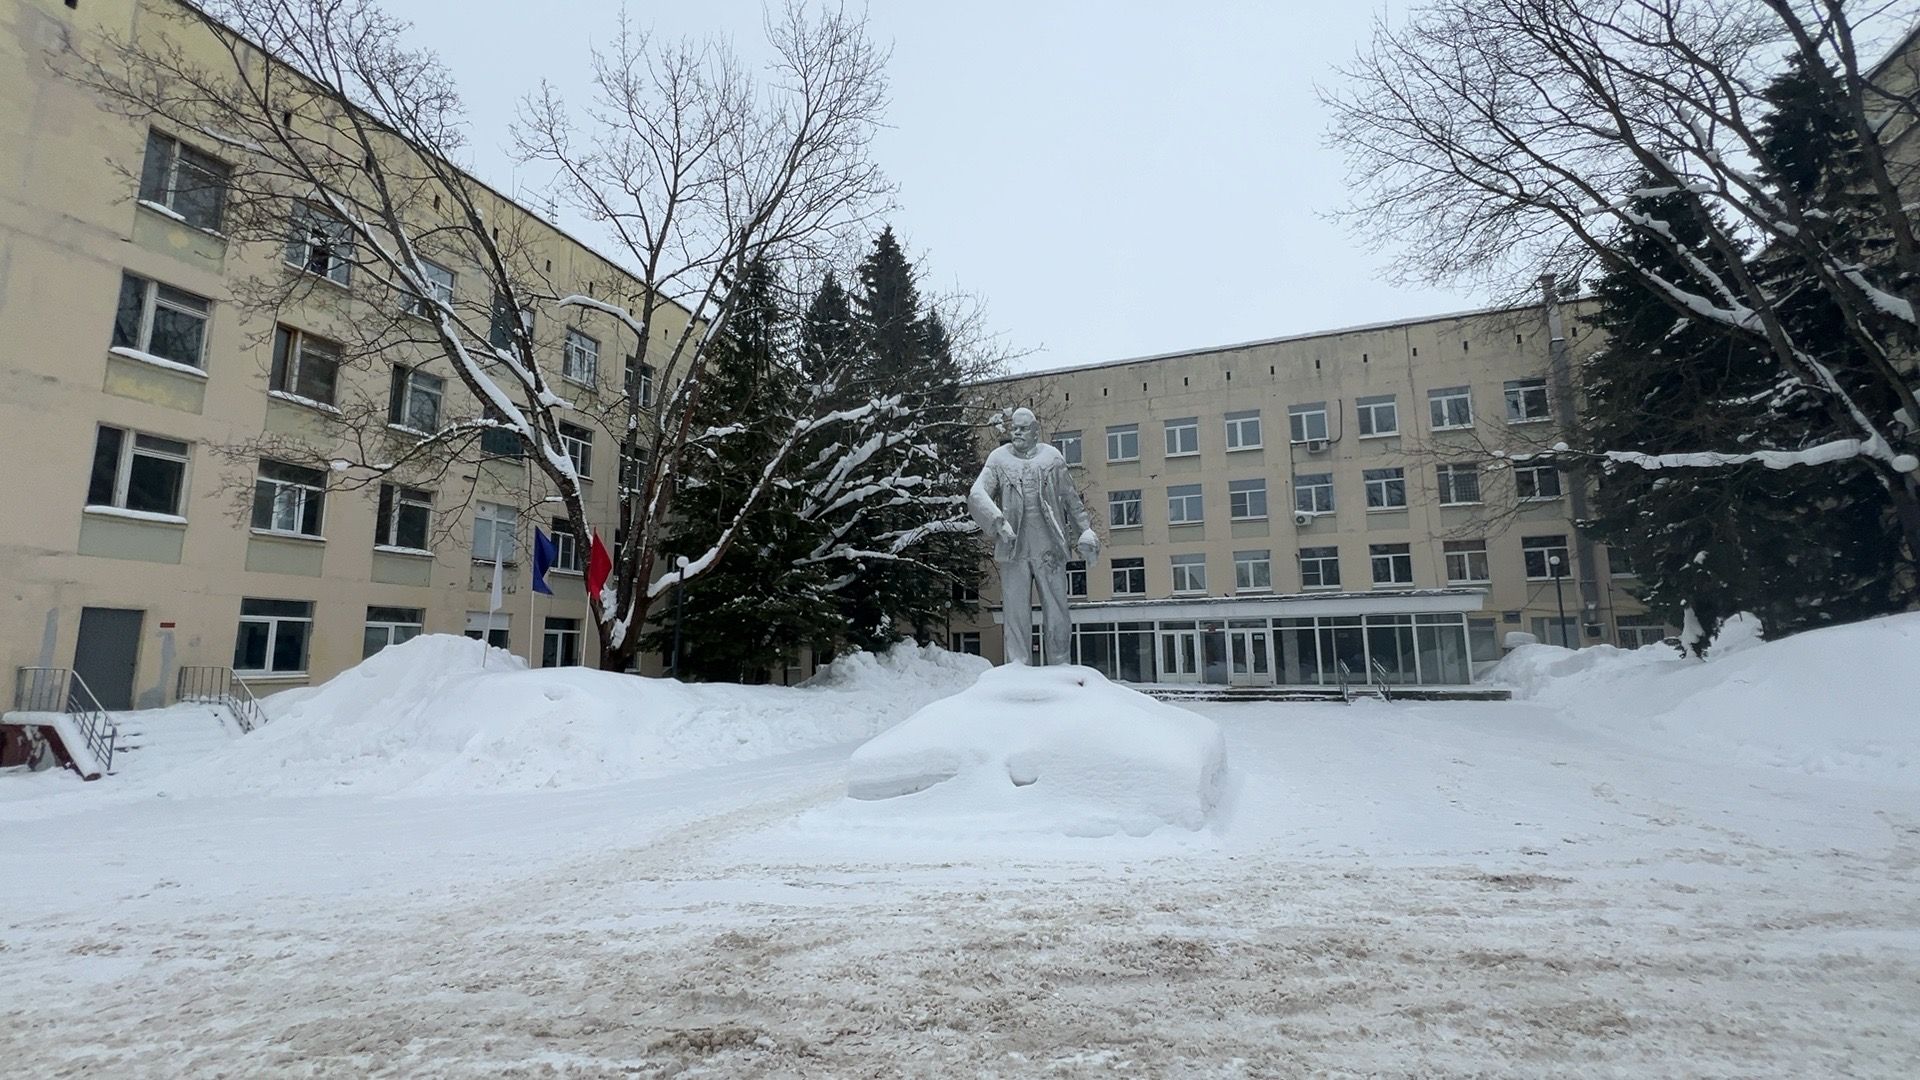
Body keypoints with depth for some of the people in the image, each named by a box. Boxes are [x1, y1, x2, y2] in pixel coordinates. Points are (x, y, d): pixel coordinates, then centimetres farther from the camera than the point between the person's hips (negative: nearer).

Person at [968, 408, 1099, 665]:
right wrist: (998, 520, -19)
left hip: (1049, 549, 1)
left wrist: (1085, 530, 10)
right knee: (1015, 613, 1)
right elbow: (977, 494, -4)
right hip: (1013, 549, -1)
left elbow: (1070, 498, 16)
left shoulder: (1052, 457, 10)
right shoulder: (999, 458, 6)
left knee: (1056, 613, 4)